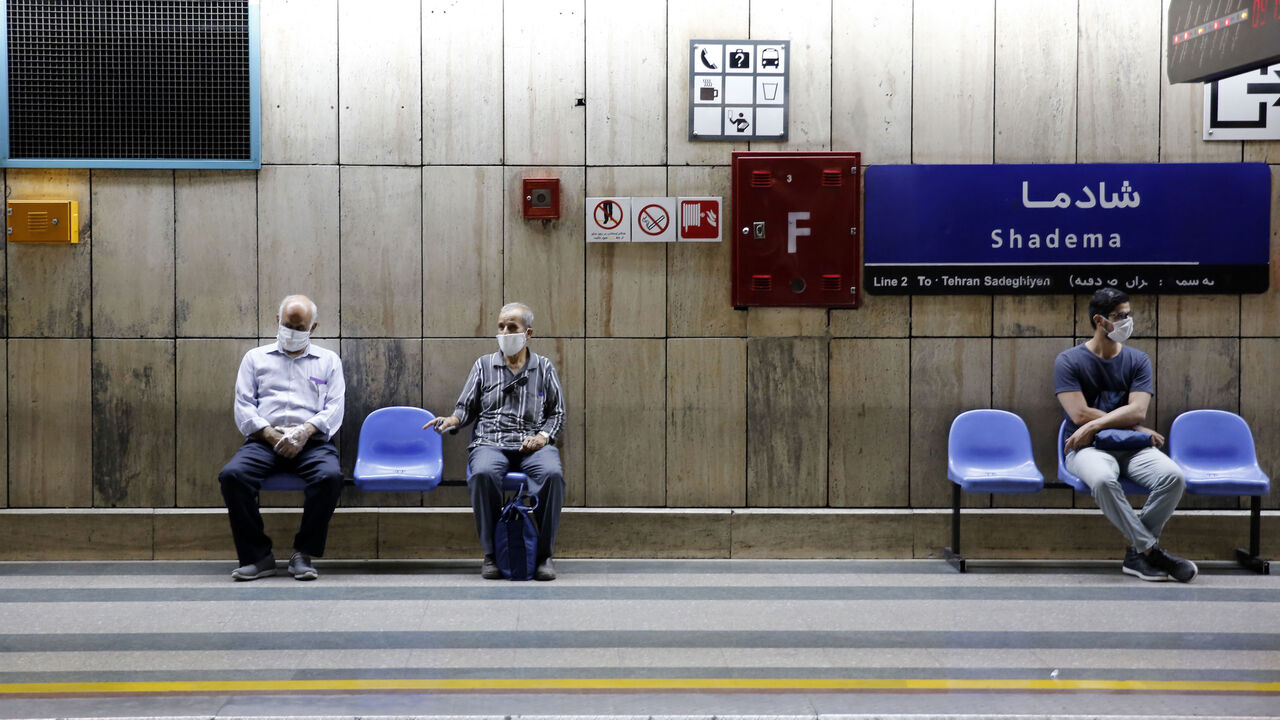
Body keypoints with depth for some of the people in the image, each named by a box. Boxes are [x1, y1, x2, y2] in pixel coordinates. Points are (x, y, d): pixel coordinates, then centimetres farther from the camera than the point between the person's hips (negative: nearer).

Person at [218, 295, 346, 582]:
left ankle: (304, 554, -20)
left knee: (330, 476, -35)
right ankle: (258, 555, -19)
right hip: (264, 440, 1)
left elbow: (334, 408, 7)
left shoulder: (329, 360, 20)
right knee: (232, 475, -30)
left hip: (312, 441, -1)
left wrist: (305, 432, -12)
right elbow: (243, 406, 10)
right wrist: (271, 434, -8)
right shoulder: (256, 358, 21)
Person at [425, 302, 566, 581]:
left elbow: (557, 413, 15)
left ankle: (544, 554, -20)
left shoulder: (544, 367, 16)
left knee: (552, 474, -35)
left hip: (533, 444, 0)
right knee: (483, 473, -37)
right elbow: (466, 407, 16)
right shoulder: (484, 365, 17)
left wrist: (543, 436, -4)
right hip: (490, 442, 0)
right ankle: (491, 553, -20)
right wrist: (452, 420, -7)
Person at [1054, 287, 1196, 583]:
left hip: (1132, 447, 4)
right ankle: (1152, 550, -26)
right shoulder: (1068, 361, -1)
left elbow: (1137, 411, -5)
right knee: (1104, 480, -39)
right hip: (1087, 448, -3)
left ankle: (1137, 554, -16)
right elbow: (1079, 414, -11)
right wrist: (1136, 427, -7)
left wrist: (1094, 426, -18)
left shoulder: (1137, 360, 9)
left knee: (1173, 476, -27)